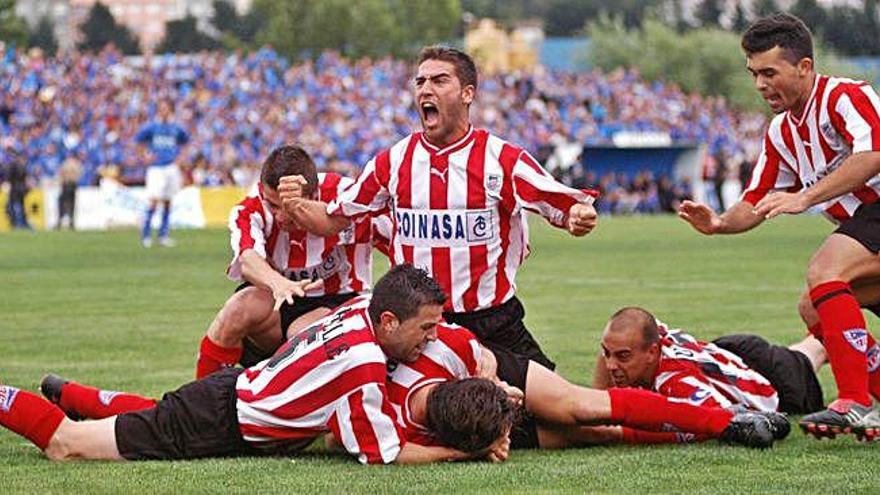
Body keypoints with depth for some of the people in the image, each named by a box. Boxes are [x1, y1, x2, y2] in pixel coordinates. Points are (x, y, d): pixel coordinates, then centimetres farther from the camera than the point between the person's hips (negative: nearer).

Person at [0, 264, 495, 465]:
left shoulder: (364, 307, -10)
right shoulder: (362, 365, -33)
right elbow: (387, 455, -25)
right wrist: (467, 450, -21)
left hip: (232, 388, 8)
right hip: (215, 425, -8)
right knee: (66, 444, 4)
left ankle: (66, 394, 49)